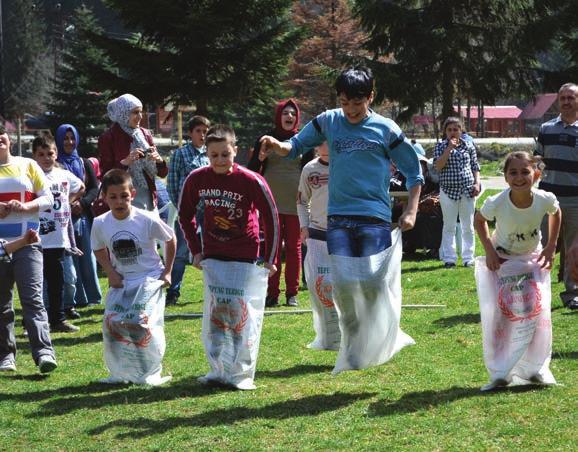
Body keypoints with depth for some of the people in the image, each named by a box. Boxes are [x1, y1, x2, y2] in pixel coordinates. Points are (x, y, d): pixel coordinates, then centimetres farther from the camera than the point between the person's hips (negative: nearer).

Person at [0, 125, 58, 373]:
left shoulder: (27, 165, 7)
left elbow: (47, 198, 7)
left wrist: (25, 207, -12)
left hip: (27, 244, -2)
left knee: (32, 298, -12)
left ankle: (44, 352, -19)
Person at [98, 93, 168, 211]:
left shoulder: (145, 135, 12)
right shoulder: (108, 139, -2)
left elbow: (162, 173, 12)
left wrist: (159, 160, -9)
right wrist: (125, 162, -20)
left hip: (148, 199, 4)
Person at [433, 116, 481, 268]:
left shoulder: (468, 146, 7)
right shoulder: (441, 146, 1)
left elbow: (475, 167, 11)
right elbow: (438, 166, -12)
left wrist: (477, 183, -3)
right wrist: (449, 148, -16)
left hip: (467, 190, 2)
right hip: (448, 190, -2)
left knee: (468, 226, 6)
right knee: (449, 226, 2)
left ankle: (468, 257, 11)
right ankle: (449, 258, 6)